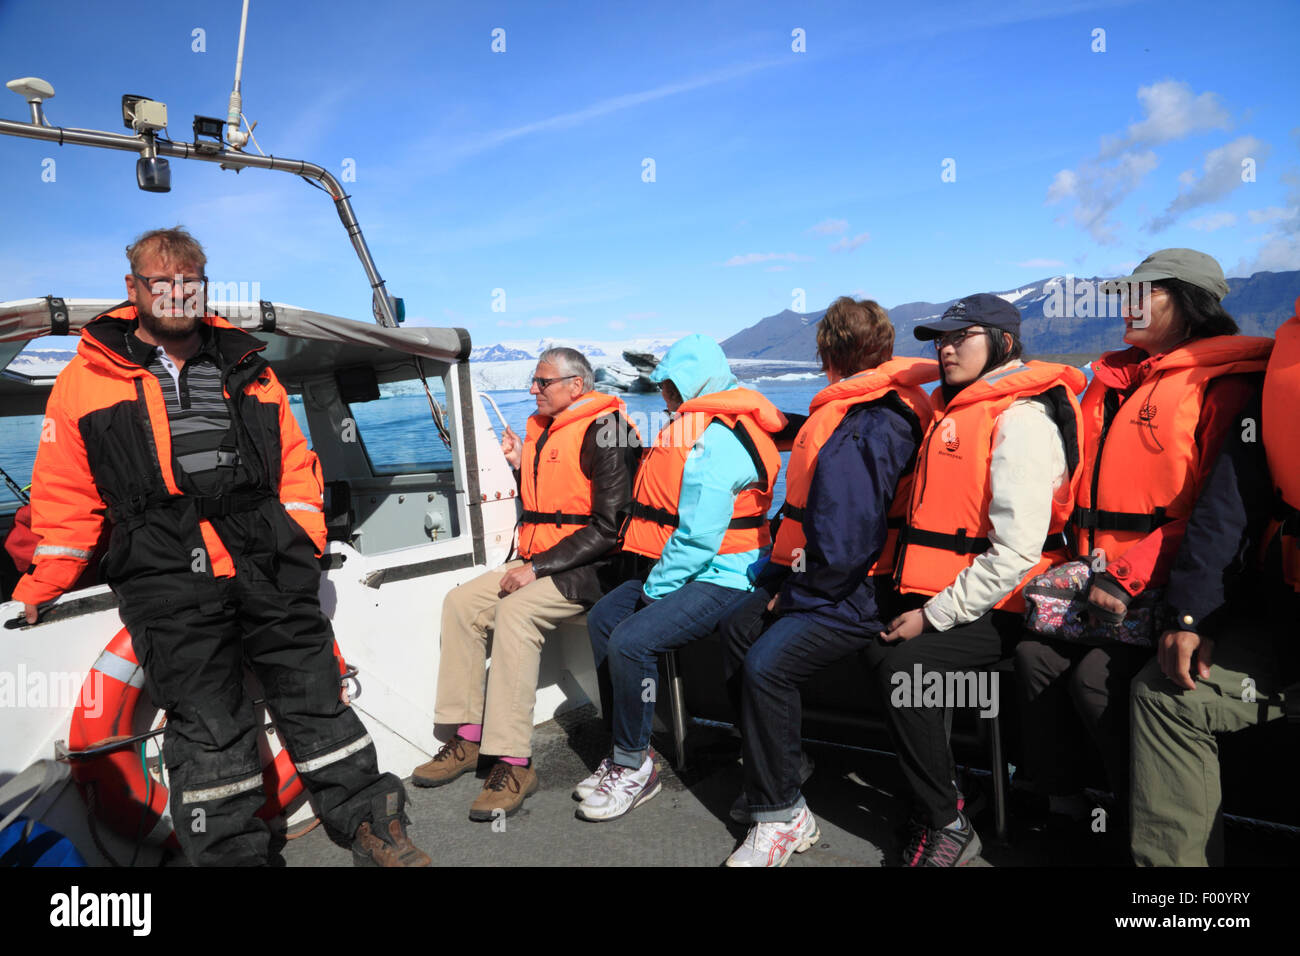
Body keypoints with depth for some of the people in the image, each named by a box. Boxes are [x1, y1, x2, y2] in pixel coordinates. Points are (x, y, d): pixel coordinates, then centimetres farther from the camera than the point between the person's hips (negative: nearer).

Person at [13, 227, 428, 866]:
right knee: (206, 724, 1)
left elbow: (295, 460, 17)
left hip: (270, 567, 2)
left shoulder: (246, 368, 17)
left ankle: (370, 823, 18)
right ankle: (230, 853, 16)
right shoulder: (86, 378, 11)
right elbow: (65, 497, 11)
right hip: (167, 580, -2)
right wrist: (42, 588, 8)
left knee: (314, 693, 6)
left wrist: (304, 537, 5)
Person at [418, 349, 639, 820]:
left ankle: (514, 763, -26)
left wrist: (538, 567, -21)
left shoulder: (604, 432, -13)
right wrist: (522, 466, 6)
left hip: (590, 569, -9)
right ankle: (468, 736, 1)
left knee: (515, 610, -31)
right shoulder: (544, 430, 16)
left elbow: (609, 527, -21)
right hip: (539, 564, 9)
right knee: (461, 602, -4)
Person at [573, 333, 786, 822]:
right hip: (691, 569, 11)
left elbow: (698, 536, -25)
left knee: (631, 640, -25)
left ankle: (635, 768, -3)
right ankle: (627, 752, 15)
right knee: (602, 617, 9)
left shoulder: (714, 441, -20)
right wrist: (655, 582, 11)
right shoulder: (709, 428, 14)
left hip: (721, 579, -11)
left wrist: (655, 590, -14)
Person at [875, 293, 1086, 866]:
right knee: (878, 654, 1)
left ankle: (946, 827, -3)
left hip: (998, 607, -9)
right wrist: (921, 600, 14)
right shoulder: (955, 412, 14)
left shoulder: (1022, 418, -16)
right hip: (945, 596, 9)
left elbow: (1016, 550, -23)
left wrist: (936, 616, -19)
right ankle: (935, 797, 17)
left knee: (904, 668, -22)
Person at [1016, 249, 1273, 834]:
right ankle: (1062, 806, 6)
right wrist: (1096, 564, 13)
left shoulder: (1222, 384, -6)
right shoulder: (1115, 380, 19)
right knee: (1037, 651, -9)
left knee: (1097, 677, -22)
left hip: (1164, 588, -7)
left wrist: (1131, 576, -19)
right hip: (1099, 576, 7)